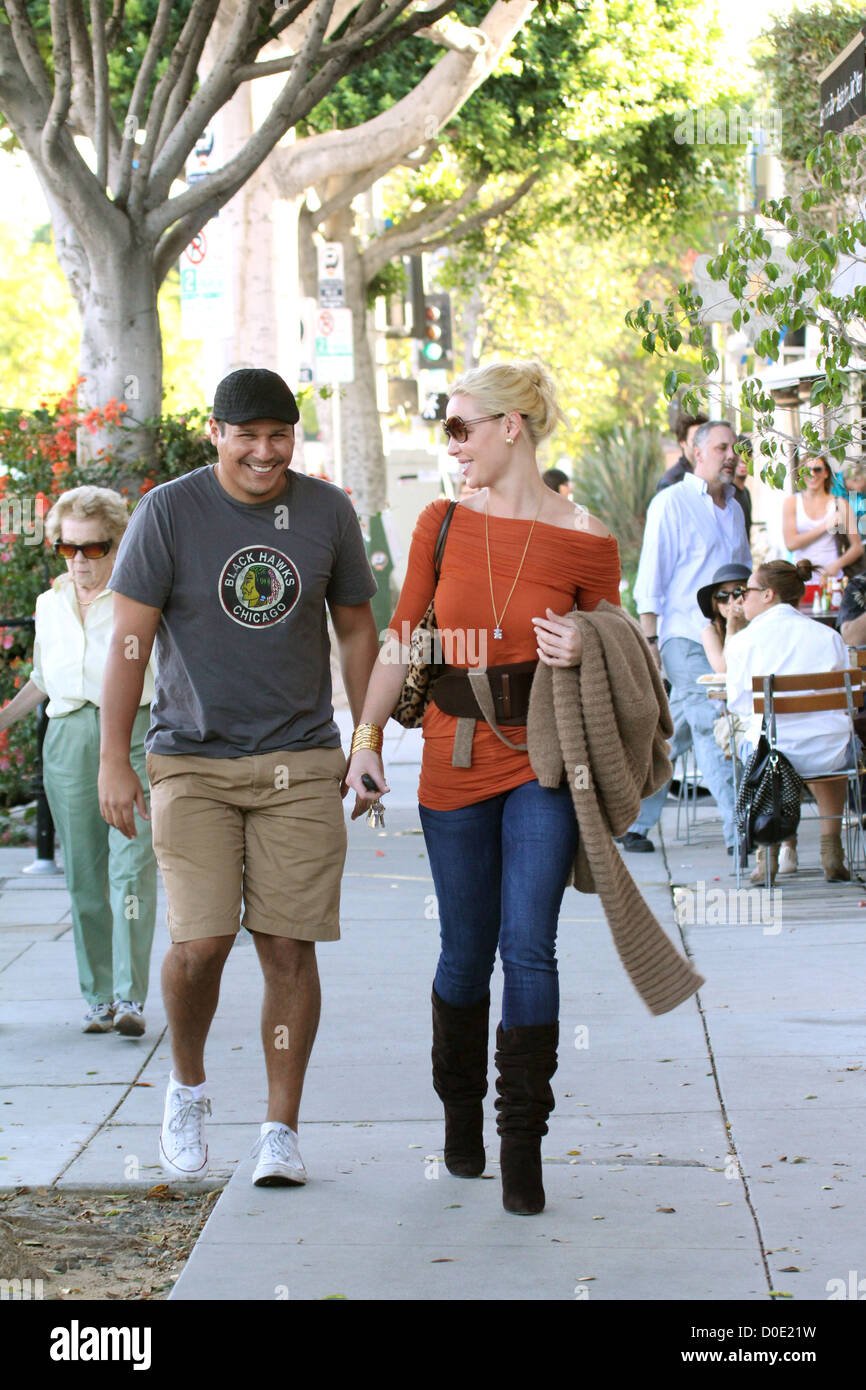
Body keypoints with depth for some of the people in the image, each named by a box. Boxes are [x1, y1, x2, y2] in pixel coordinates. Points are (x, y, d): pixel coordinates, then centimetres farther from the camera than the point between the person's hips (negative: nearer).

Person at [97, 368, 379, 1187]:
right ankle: (187, 1084, 15)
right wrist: (114, 762, -8)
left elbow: (356, 632, 15)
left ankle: (281, 1132, 8)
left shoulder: (327, 513, 4)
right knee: (201, 942, -13)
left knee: (288, 947, -2)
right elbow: (130, 639, -4)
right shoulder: (169, 512, -4)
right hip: (192, 764, -2)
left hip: (300, 765, 2)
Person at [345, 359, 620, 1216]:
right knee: (466, 949, 10)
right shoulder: (442, 525, 2)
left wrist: (581, 655, -15)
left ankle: (522, 1146, 0)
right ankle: (460, 1116, 31)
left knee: (528, 947, -8)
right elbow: (401, 637, 9)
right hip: (455, 760, 3)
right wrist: (367, 739, 2)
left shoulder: (584, 541, -5)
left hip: (541, 760, -2)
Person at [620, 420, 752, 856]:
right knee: (711, 728, -12)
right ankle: (738, 831, -14)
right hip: (684, 636, -7)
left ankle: (634, 821, 18)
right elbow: (650, 579, -6)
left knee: (674, 732, 9)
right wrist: (651, 640, -13)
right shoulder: (671, 504, -4)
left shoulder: (734, 509, 17)